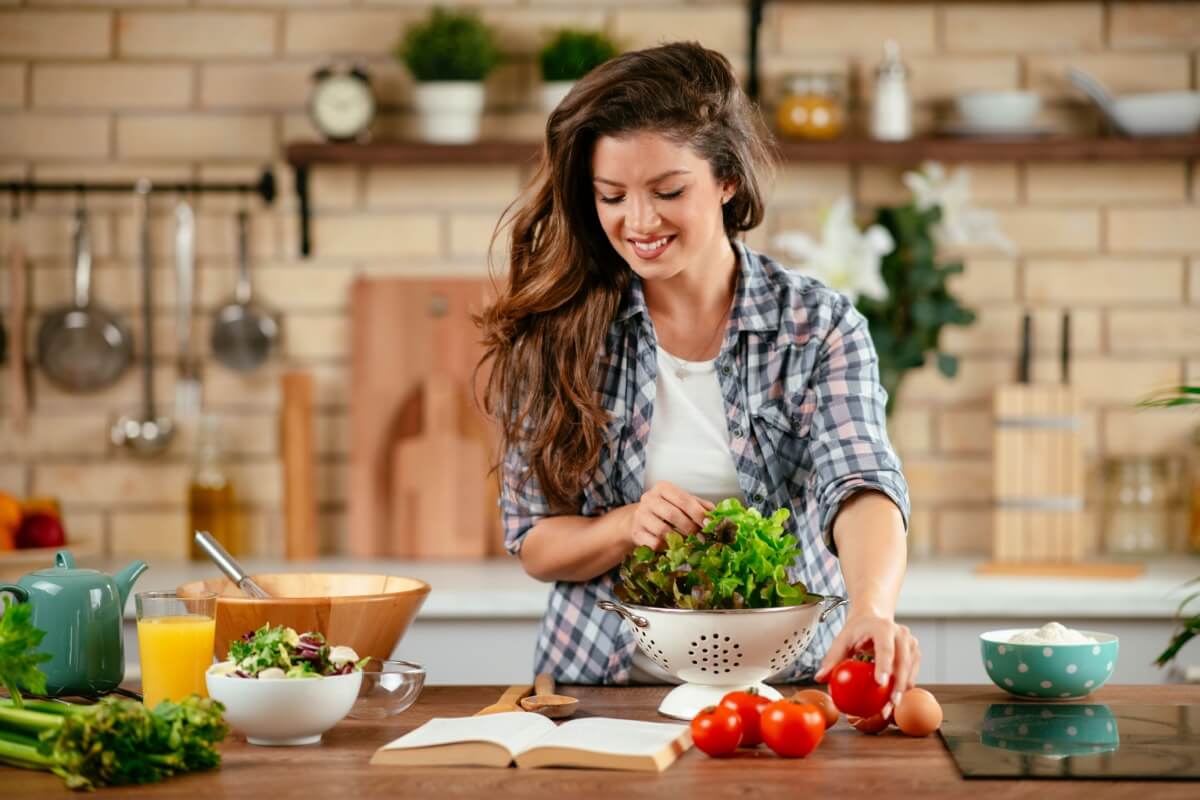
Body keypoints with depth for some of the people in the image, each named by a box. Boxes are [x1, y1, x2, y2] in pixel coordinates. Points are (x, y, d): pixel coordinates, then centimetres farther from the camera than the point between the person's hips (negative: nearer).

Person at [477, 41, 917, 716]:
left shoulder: (819, 328, -1)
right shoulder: (558, 332, 1)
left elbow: (862, 485, -17)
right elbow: (533, 543, 5)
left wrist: (871, 610, -38)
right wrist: (629, 526, -16)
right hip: (604, 683, 1)